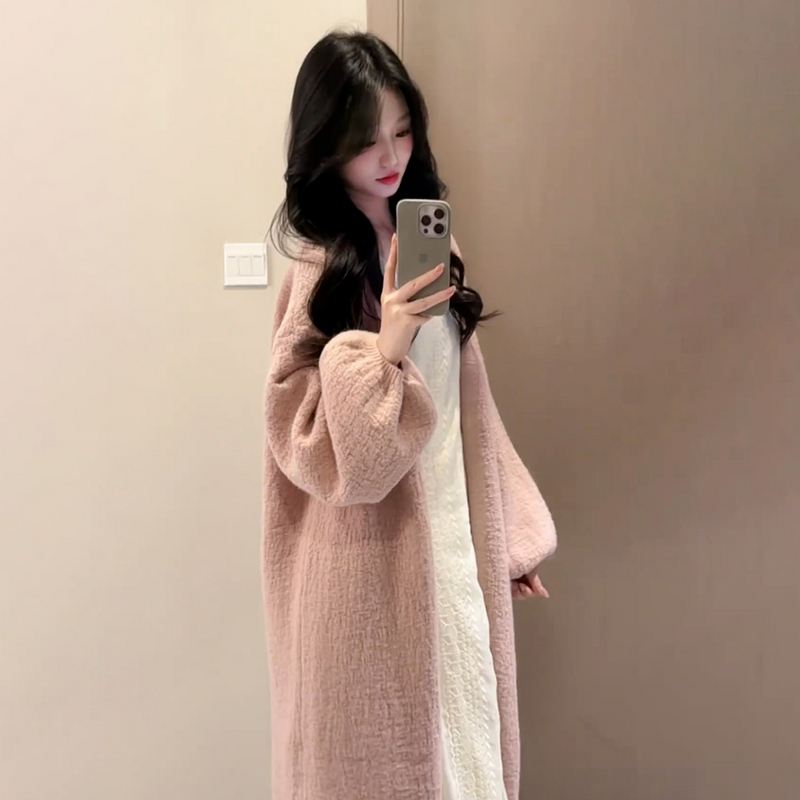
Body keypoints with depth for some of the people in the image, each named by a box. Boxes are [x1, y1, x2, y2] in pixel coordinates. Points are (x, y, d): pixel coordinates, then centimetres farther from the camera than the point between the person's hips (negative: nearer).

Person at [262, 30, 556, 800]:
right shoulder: (323, 270, -13)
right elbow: (305, 439, -16)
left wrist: (512, 531, 12)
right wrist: (379, 351, -30)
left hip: (453, 539, 6)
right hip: (377, 557, -6)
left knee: (461, 735, 18)